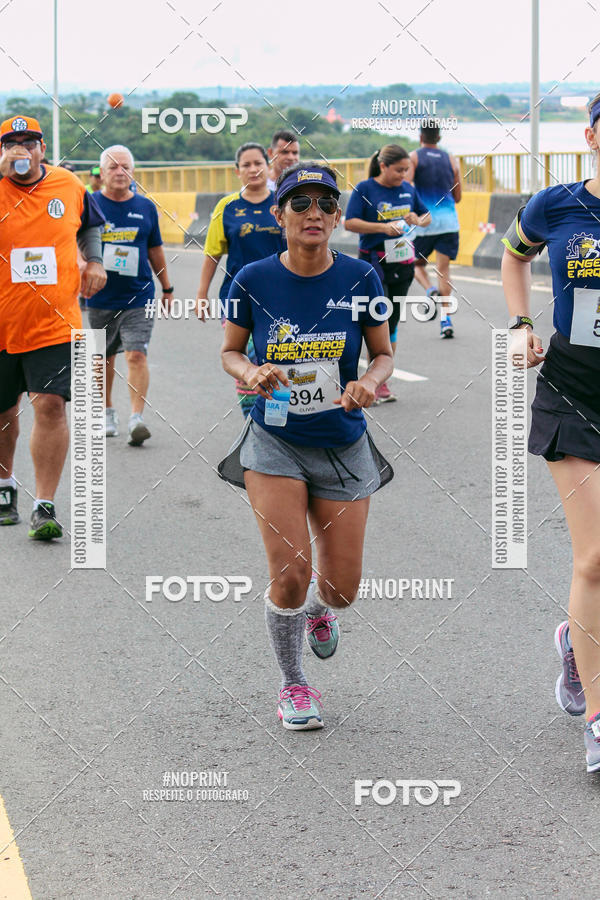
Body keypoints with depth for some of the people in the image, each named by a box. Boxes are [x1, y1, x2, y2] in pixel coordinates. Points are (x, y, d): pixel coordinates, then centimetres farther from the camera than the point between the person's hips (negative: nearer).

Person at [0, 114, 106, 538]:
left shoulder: (70, 185, 5)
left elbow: (90, 225, 22)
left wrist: (94, 261, 9)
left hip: (54, 323, 0)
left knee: (51, 406, -13)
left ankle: (45, 505, -8)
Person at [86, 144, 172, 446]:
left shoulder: (145, 207, 5)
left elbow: (155, 251, 15)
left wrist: (167, 288, 20)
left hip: (139, 297, 0)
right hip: (101, 298, 0)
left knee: (136, 355, -14)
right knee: (104, 358, 13)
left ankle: (136, 419, -18)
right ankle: (107, 412, 30)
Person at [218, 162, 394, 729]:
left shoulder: (360, 279, -6)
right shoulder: (253, 280, -8)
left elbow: (384, 354, 5)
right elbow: (229, 351, 6)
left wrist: (370, 381, -17)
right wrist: (252, 373, -16)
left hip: (344, 447, 1)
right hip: (274, 443, -1)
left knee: (342, 589, 4)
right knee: (289, 574, -12)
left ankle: (317, 611, 45)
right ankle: (292, 686, 13)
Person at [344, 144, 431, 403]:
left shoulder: (408, 189, 8)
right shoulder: (365, 189, -6)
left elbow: (427, 216, 19)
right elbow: (349, 223, -11)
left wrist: (418, 220, -5)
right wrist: (383, 228, -21)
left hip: (403, 263, 5)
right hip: (374, 262, -5)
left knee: (392, 322, 7)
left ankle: (382, 380, 13)